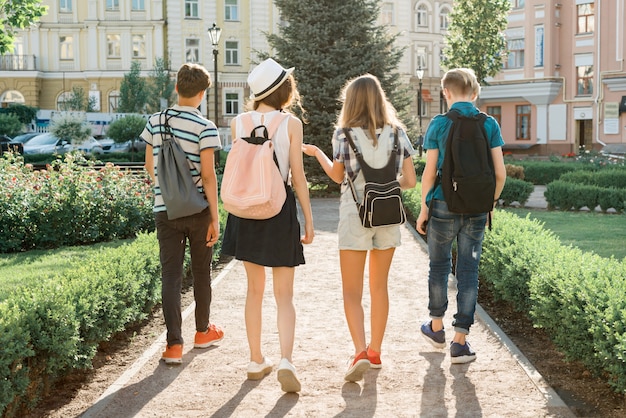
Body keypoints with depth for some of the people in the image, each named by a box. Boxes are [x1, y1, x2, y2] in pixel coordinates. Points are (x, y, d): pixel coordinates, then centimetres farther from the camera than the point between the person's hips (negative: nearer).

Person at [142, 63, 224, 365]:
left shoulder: (155, 122, 4)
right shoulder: (205, 128, -10)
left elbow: (149, 165, 13)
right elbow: (208, 175, -13)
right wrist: (214, 217, -8)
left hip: (165, 209, 2)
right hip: (198, 210, -2)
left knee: (170, 275, 2)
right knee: (201, 272, 15)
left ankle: (174, 345, -4)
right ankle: (203, 331, 32)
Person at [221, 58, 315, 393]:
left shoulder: (238, 123, 2)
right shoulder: (291, 123, -7)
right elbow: (297, 176, -7)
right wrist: (309, 220, -1)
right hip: (280, 208, -3)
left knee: (255, 289, 16)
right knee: (284, 295, 3)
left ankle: (256, 361, 21)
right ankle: (286, 361, -13)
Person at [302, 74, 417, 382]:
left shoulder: (344, 133, -6)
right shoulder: (397, 132, 1)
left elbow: (338, 176, 5)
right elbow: (410, 181, 1)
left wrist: (315, 152, 19)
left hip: (355, 217, -3)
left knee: (352, 291, 4)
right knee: (379, 287, 16)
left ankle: (360, 352, -13)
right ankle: (375, 352, 23)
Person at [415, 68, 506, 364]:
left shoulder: (439, 124, -5)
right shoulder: (489, 125, 1)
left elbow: (430, 172, -6)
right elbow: (500, 173, -2)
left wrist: (423, 209, 3)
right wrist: (491, 201, 15)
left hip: (444, 206, -1)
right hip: (476, 211, 1)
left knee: (439, 266, 16)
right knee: (468, 272, 6)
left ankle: (437, 328, 32)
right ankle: (460, 342, 6)